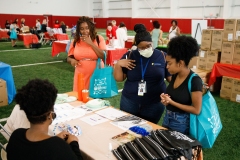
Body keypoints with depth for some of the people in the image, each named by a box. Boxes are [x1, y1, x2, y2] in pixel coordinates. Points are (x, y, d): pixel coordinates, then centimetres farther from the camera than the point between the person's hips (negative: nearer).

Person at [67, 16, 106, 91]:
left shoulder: (99, 39, -2)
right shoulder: (75, 41, 4)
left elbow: (104, 56, -13)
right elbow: (69, 58, 13)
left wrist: (91, 43, -16)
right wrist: (72, 60, -10)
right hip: (81, 77, 2)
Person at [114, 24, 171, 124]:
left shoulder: (162, 56, -5)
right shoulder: (129, 56, -1)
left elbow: (172, 78, 2)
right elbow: (119, 79, 2)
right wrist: (118, 64, -14)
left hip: (154, 104, -1)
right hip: (129, 103, 1)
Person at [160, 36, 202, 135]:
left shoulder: (194, 80, -21)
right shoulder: (174, 75, 0)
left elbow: (196, 110, -19)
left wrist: (171, 102, -20)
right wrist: (165, 98, -7)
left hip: (182, 123, -7)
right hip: (167, 118, 7)